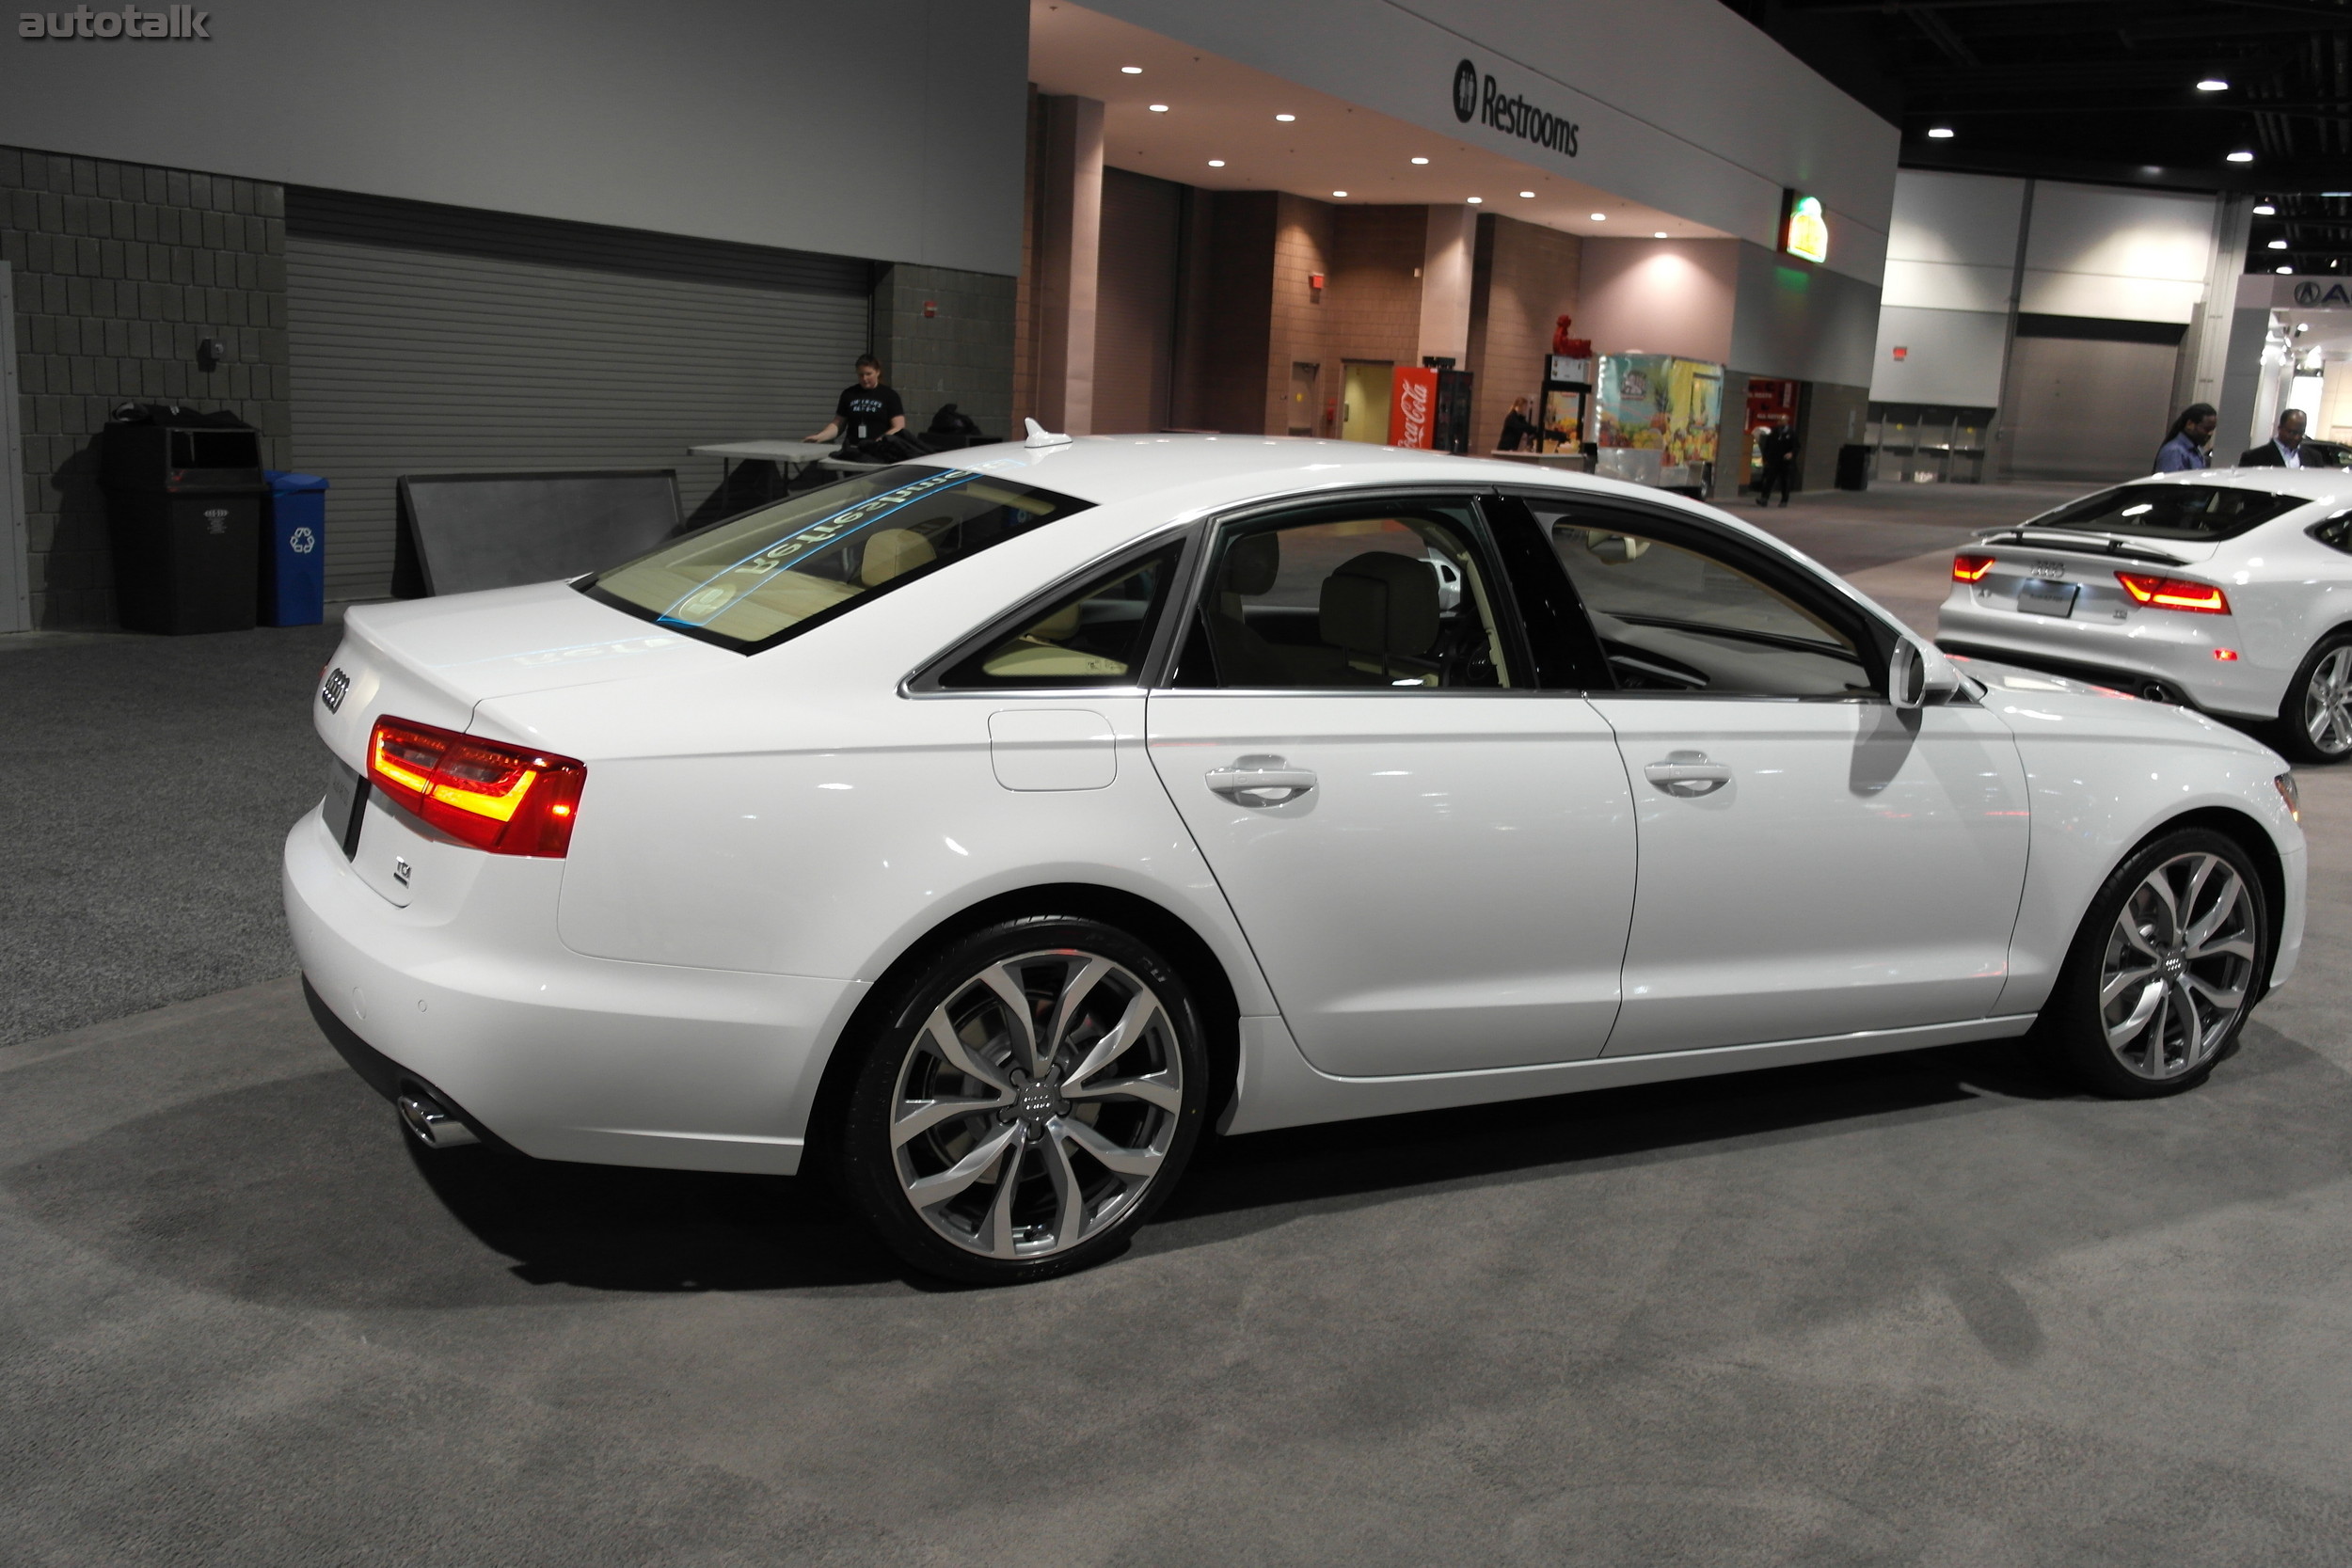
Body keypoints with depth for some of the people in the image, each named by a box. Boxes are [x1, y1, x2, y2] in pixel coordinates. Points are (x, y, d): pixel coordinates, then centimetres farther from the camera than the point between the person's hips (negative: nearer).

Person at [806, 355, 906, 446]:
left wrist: (883, 440, -21)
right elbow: (838, 425, 15)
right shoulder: (848, 394, 13)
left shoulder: (889, 396, 5)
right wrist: (819, 437, -2)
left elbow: (898, 428, -2)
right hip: (852, 449, 2)